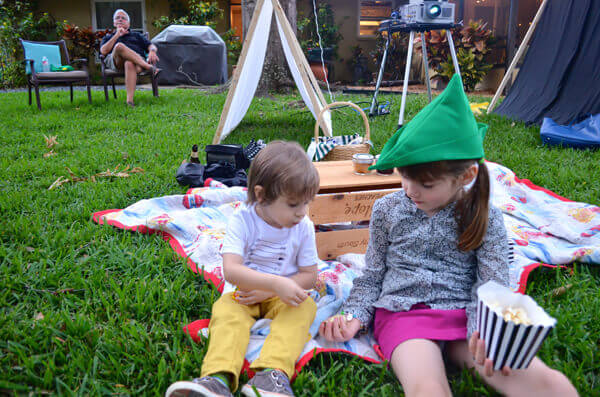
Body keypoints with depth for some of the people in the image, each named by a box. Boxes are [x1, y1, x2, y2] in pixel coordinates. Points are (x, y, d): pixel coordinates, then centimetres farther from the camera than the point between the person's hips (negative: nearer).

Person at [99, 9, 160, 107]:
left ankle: (129, 101, -56)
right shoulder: (108, 37, 34)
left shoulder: (137, 35, 36)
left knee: (130, 64, -41)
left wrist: (152, 51, -6)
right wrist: (117, 35, 9)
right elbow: (104, 51, 11)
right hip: (116, 62, 1)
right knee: (119, 46, -36)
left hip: (138, 60, 0)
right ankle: (148, 67, -41)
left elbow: (152, 46, 20)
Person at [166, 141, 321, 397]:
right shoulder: (243, 221, -16)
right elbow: (231, 270, -28)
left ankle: (273, 372, -50)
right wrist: (276, 283, -41)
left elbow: (309, 276, -4)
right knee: (226, 310, -31)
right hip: (243, 293, -1)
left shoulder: (304, 227, -7)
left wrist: (266, 290, -17)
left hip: (281, 297, 1)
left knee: (304, 307, -30)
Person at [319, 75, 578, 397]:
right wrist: (354, 315, -3)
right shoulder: (387, 209, 6)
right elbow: (372, 276, 13)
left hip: (463, 314, 1)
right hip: (402, 312, 0)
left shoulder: (485, 217, 4)